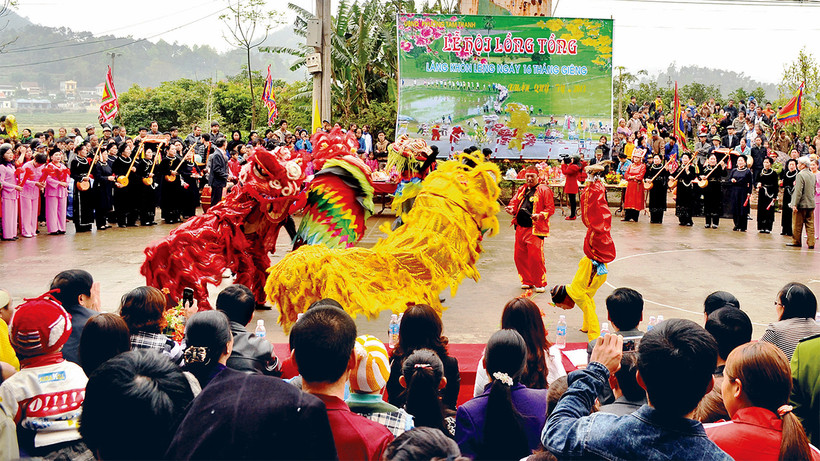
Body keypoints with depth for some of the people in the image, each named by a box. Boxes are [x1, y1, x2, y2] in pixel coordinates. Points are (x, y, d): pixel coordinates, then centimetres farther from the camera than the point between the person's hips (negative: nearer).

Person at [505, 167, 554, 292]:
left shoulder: (544, 190, -2)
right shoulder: (521, 190, 18)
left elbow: (550, 208, -6)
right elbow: (514, 202, 17)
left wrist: (540, 215, -23)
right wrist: (512, 208, -7)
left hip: (535, 229, -7)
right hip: (520, 228, 7)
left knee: (535, 257, -11)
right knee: (519, 256, 8)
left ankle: (540, 284, 4)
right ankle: (527, 281, 23)